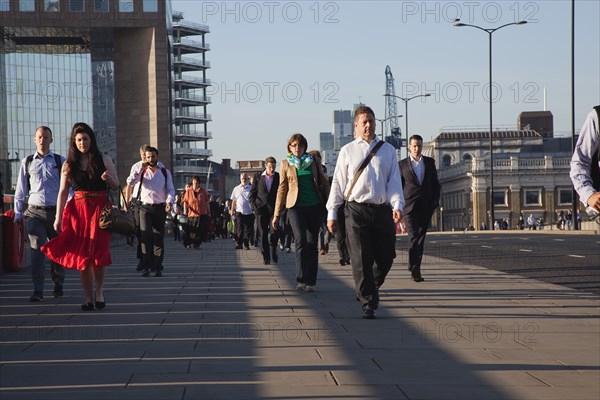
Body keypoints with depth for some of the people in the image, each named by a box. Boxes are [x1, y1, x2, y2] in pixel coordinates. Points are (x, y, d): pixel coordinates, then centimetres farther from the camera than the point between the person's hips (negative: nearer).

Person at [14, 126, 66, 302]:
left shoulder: (60, 161, 5)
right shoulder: (27, 162, 8)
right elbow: (20, 191, 12)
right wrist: (18, 213, 7)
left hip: (56, 211, 0)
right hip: (35, 212, 0)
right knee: (37, 249, -11)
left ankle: (58, 285, 29)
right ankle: (37, 290, -12)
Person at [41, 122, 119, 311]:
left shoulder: (104, 160, 5)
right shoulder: (69, 165, 8)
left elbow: (116, 186, 7)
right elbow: (63, 192, 6)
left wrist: (108, 178, -16)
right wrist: (58, 217, -2)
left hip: (100, 210, -1)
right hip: (78, 210, 1)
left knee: (99, 253, -7)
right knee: (82, 254, 0)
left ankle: (99, 292, 12)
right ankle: (89, 298, 6)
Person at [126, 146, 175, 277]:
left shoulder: (165, 172, 10)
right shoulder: (142, 171, 10)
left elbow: (170, 189, 4)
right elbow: (130, 181, -5)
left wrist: (169, 202, -13)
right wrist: (141, 168, -9)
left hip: (160, 207, 1)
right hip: (145, 207, -1)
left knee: (158, 238, 1)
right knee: (146, 237, -12)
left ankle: (157, 268, 5)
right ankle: (146, 267, -11)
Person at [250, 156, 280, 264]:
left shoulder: (279, 177, 4)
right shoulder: (258, 177, 7)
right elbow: (252, 193, 10)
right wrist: (254, 206, -1)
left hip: (274, 209, -1)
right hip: (261, 210, 1)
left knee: (274, 232, -11)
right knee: (263, 234, 0)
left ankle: (273, 250, 16)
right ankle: (266, 257, 8)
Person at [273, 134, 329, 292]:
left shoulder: (313, 161, 9)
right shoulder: (285, 164, 7)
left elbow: (324, 182, 14)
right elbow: (282, 189, 9)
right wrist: (276, 215, 8)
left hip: (314, 207, 2)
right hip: (296, 207, -2)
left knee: (312, 243, 2)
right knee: (301, 240, -18)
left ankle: (310, 282, 8)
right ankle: (301, 280, -16)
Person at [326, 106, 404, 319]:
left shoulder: (388, 150, 11)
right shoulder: (347, 151, 8)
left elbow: (394, 181, 6)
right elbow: (338, 183, 8)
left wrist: (397, 206, -10)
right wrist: (332, 213, 4)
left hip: (383, 210, 2)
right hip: (356, 211, -2)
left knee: (386, 257, 6)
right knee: (361, 259, -6)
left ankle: (370, 288, 33)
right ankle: (368, 303, -1)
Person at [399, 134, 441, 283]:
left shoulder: (430, 162, 11)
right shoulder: (402, 164, 4)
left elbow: (435, 184, 14)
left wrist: (435, 202, 3)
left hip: (426, 207, 3)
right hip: (409, 207, -3)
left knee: (421, 239, 7)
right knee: (414, 238, -15)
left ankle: (415, 268, 16)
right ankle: (415, 269, -19)